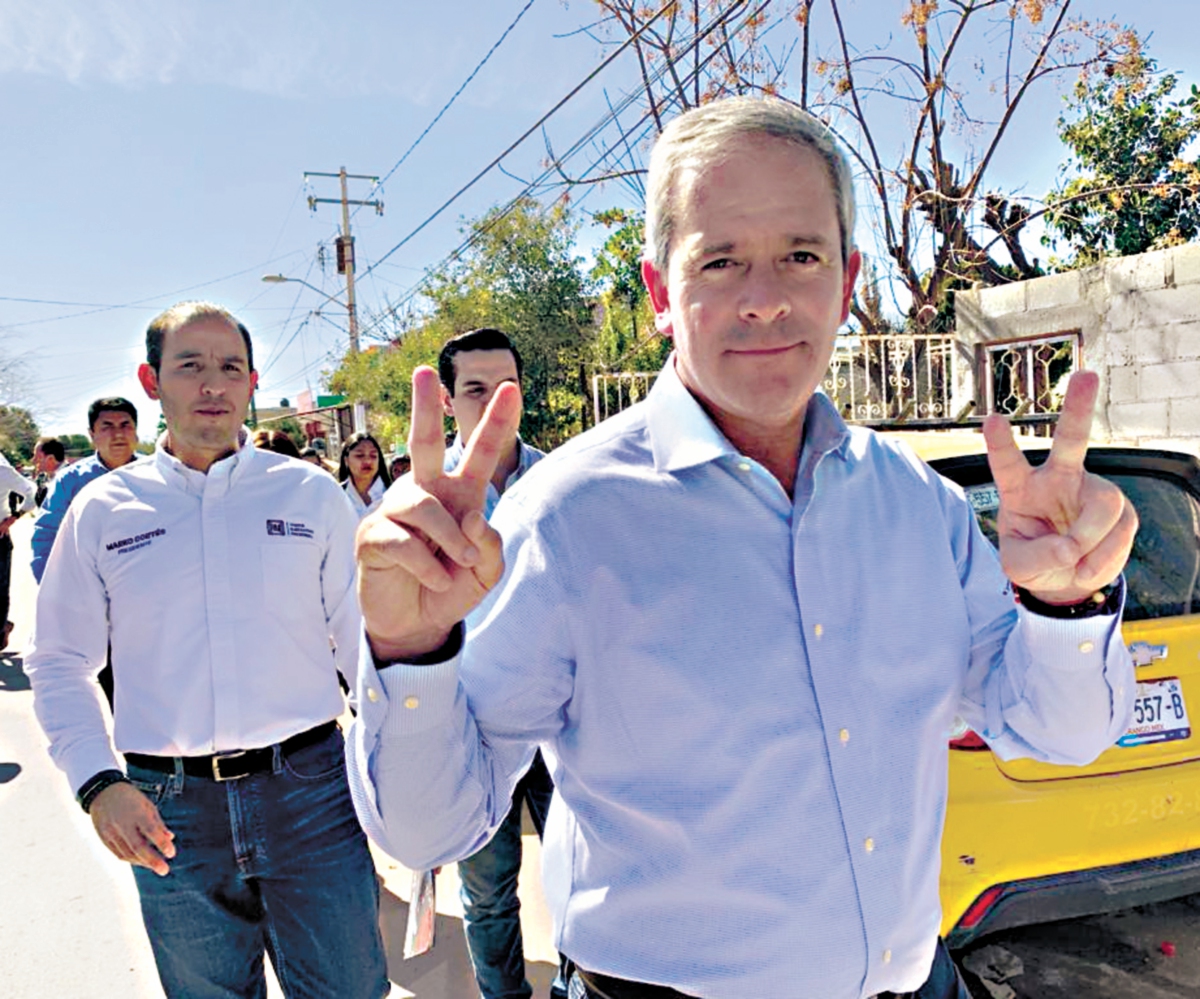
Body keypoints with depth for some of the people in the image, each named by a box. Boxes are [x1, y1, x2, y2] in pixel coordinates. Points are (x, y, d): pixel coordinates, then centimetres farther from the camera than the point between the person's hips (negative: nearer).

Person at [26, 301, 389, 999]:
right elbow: (60, 664, 8)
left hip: (309, 788, -1)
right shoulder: (101, 510, 2)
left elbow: (364, 641, 3)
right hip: (169, 814, 1)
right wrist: (99, 782, -5)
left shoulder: (312, 493, 0)